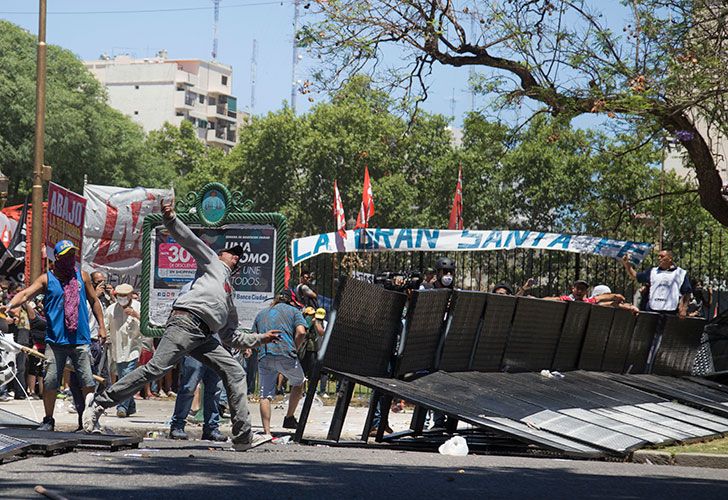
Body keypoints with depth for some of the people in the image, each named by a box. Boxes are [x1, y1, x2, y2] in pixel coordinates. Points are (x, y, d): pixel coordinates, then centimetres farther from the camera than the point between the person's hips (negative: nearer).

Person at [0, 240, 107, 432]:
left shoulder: (82, 276, 11)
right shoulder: (46, 279, 5)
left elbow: (94, 301, 19)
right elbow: (26, 294, -7)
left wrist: (101, 326, 14)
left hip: (80, 340, 1)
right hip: (55, 341, -1)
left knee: (88, 382, -3)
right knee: (50, 381, -2)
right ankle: (48, 420, 12)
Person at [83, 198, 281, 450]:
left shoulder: (229, 296, 36)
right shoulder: (211, 260, 20)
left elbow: (232, 336, 36)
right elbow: (188, 239, 5)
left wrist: (260, 338, 35)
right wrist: (170, 219, -12)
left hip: (203, 337, 8)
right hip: (187, 320, -8)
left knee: (235, 373, -2)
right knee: (156, 368, -19)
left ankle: (243, 436, -5)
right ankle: (100, 402, -14)